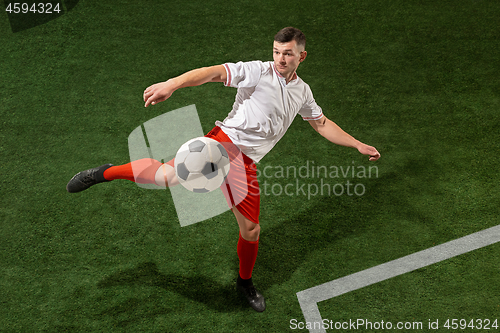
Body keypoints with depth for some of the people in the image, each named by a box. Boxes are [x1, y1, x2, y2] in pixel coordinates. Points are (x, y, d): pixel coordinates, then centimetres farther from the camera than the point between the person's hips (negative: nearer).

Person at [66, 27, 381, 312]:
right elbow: (213, 72, -15)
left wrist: (359, 145, 29)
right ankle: (106, 172, -5)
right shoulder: (258, 71, -3)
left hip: (245, 164, 5)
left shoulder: (302, 91, 18)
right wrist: (173, 83, -31)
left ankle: (245, 282, 39)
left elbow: (323, 124, 31)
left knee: (251, 230, 9)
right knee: (169, 175, -31)